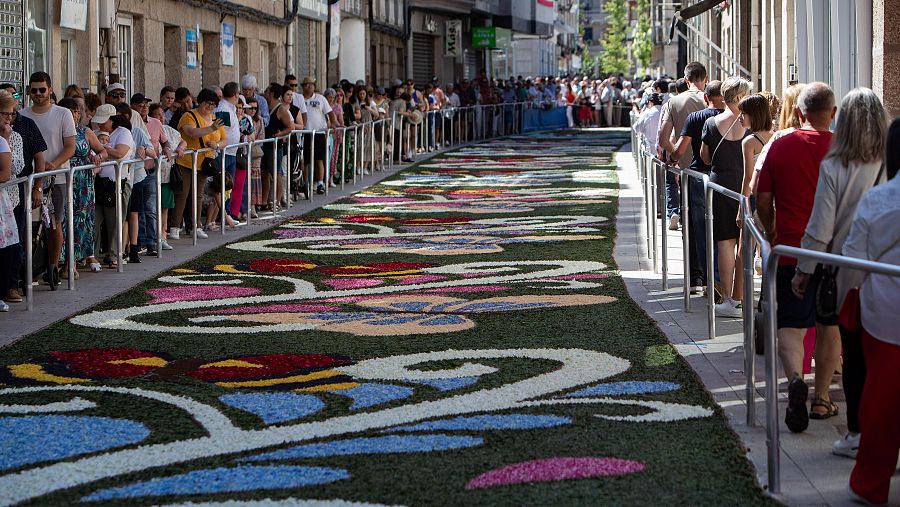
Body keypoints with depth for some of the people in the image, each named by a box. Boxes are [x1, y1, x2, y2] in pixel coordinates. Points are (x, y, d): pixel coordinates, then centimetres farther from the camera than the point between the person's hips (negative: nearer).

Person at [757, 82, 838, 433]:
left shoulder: (781, 146, -2)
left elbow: (762, 201, 2)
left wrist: (772, 235, 19)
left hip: (791, 249, 0)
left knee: (791, 325, 1)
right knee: (829, 326, 15)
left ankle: (795, 377, -26)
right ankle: (822, 398, 18)